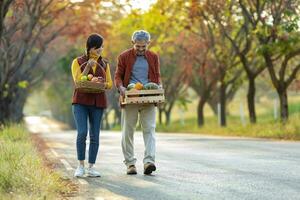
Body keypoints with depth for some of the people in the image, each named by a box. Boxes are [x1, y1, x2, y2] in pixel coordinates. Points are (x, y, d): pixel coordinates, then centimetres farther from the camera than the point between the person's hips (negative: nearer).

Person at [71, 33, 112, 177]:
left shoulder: (104, 64, 13)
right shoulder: (78, 62, 4)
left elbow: (110, 84, 11)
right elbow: (77, 81, -5)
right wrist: (88, 67, -14)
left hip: (98, 102, 3)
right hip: (81, 101, -3)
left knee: (95, 136, 1)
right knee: (82, 133, -15)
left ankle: (91, 167, 6)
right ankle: (81, 166, -4)